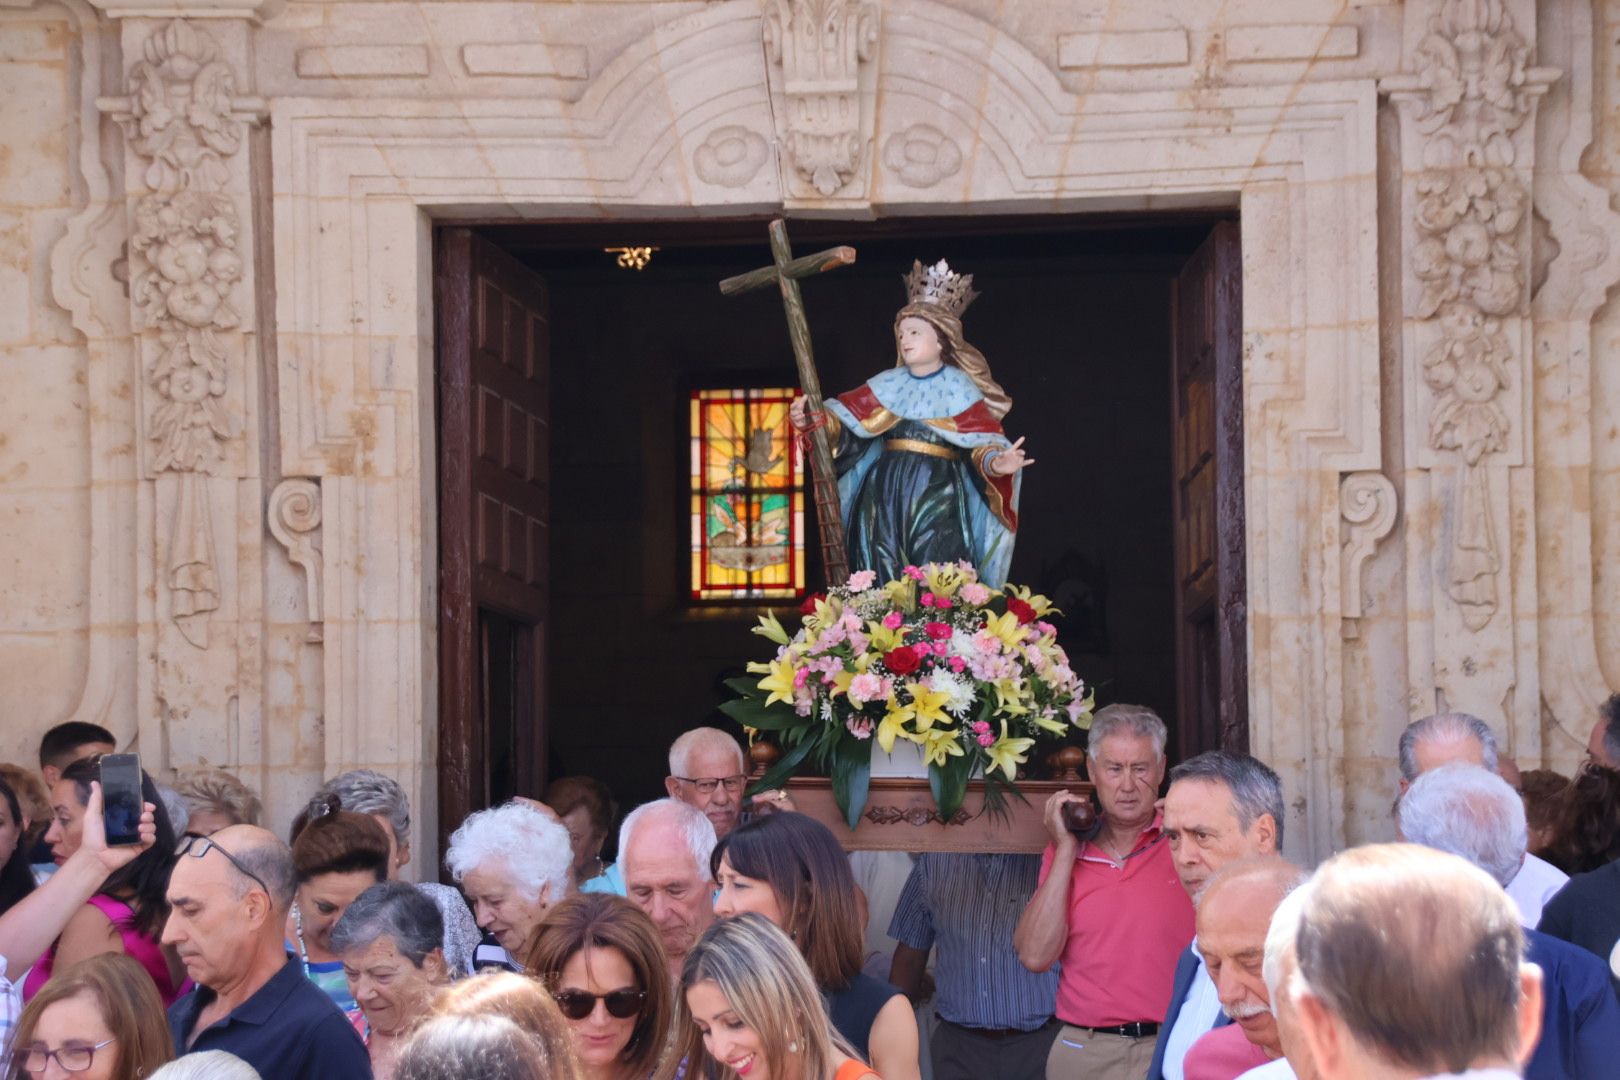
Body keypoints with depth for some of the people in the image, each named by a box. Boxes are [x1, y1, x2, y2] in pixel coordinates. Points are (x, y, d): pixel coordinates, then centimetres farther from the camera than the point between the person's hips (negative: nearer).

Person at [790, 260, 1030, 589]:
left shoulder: (956, 388, 0)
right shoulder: (890, 385, 11)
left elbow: (982, 439, -7)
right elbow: (848, 416, 4)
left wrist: (994, 462, -28)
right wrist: (814, 418, -15)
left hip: (937, 496, -4)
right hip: (887, 492, 4)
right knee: (884, 579, 0)